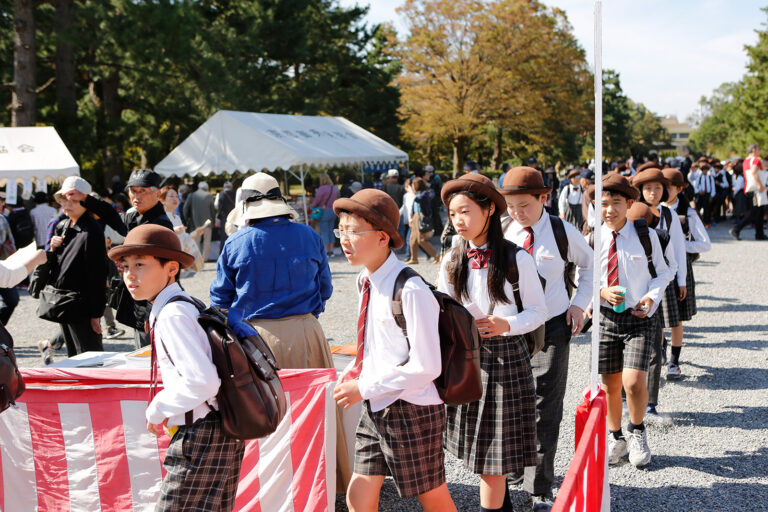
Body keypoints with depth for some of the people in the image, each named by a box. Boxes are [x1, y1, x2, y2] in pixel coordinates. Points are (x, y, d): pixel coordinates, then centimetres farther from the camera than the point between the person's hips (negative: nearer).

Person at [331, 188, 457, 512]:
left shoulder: (410, 291, -23)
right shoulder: (365, 282, 4)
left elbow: (426, 367, -22)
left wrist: (365, 388, -19)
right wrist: (352, 375, 1)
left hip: (410, 412, -7)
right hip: (374, 411, 8)